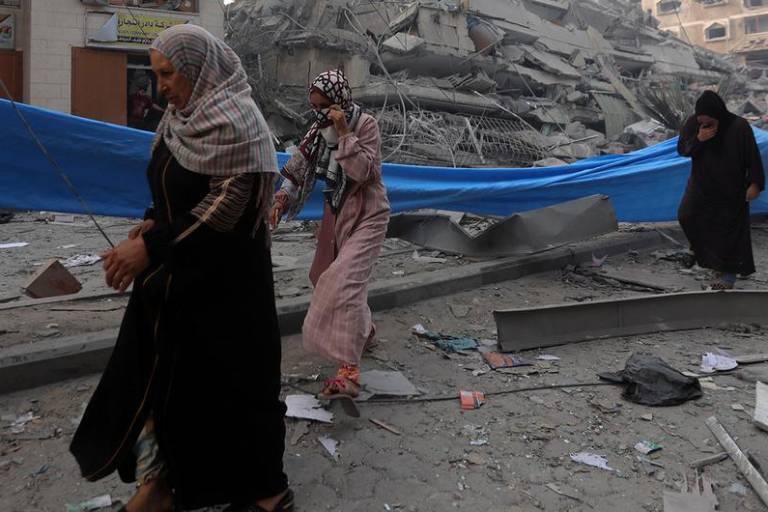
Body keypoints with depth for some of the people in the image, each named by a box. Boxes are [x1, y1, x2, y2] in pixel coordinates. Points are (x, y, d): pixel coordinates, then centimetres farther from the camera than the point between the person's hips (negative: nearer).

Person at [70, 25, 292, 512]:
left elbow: (228, 205, -21)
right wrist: (155, 222, -2)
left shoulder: (233, 120, -15)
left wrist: (151, 246, -21)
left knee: (232, 381, 3)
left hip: (225, 280, -8)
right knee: (161, 374, 11)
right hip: (177, 275, 8)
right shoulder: (185, 116, 10)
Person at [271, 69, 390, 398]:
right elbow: (297, 168, 2)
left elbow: (362, 171, -25)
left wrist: (344, 133, -27)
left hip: (366, 214, -7)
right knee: (326, 277, 17)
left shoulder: (366, 126, -14)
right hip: (336, 213, 8)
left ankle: (350, 371, -24)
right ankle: (363, 330, 42)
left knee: (344, 280, -22)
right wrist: (281, 199, -12)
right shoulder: (319, 129, 2)